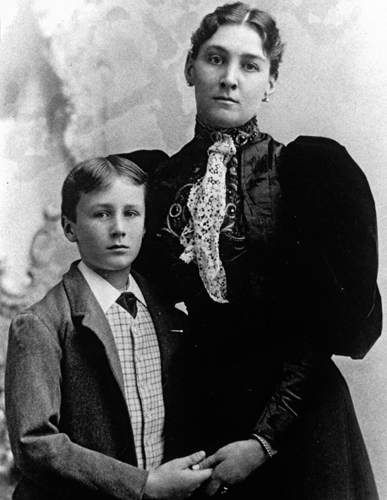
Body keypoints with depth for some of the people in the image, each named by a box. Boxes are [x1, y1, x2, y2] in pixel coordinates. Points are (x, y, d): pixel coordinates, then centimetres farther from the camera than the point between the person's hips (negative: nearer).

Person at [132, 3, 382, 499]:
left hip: (292, 418, -3)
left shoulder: (309, 168, -7)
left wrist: (264, 439, -16)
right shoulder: (160, 180, 3)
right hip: (197, 413, 3)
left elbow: (325, 323, -10)